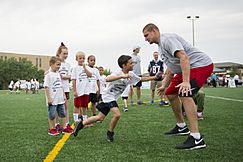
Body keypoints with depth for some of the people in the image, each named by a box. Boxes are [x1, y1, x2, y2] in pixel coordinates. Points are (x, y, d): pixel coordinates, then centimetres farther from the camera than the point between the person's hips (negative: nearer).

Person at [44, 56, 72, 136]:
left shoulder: (58, 74, 11)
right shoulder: (48, 75, -11)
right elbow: (46, 87, -13)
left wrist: (64, 95, 14)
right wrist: (49, 98, -16)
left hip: (60, 99, 7)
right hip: (52, 100, -7)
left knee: (63, 113, 10)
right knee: (52, 115, 3)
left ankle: (64, 128, 18)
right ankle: (51, 129, 15)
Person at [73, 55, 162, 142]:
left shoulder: (131, 75, 0)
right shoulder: (118, 73, -23)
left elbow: (141, 79, 14)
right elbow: (107, 79, -41)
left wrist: (155, 77, 10)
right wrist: (122, 76, -49)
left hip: (114, 98, 8)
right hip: (108, 96, -8)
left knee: (100, 118, 10)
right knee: (117, 114, -24)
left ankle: (80, 124, 24)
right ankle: (110, 133, 1)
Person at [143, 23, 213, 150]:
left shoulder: (167, 39, -14)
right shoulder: (161, 45, 19)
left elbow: (183, 57, -28)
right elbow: (171, 67, 28)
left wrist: (186, 82, -36)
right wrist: (164, 86, 31)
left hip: (201, 64, -11)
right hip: (188, 69, 11)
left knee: (184, 95, -28)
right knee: (170, 94, 15)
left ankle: (197, 139, -29)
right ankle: (181, 127, 27)